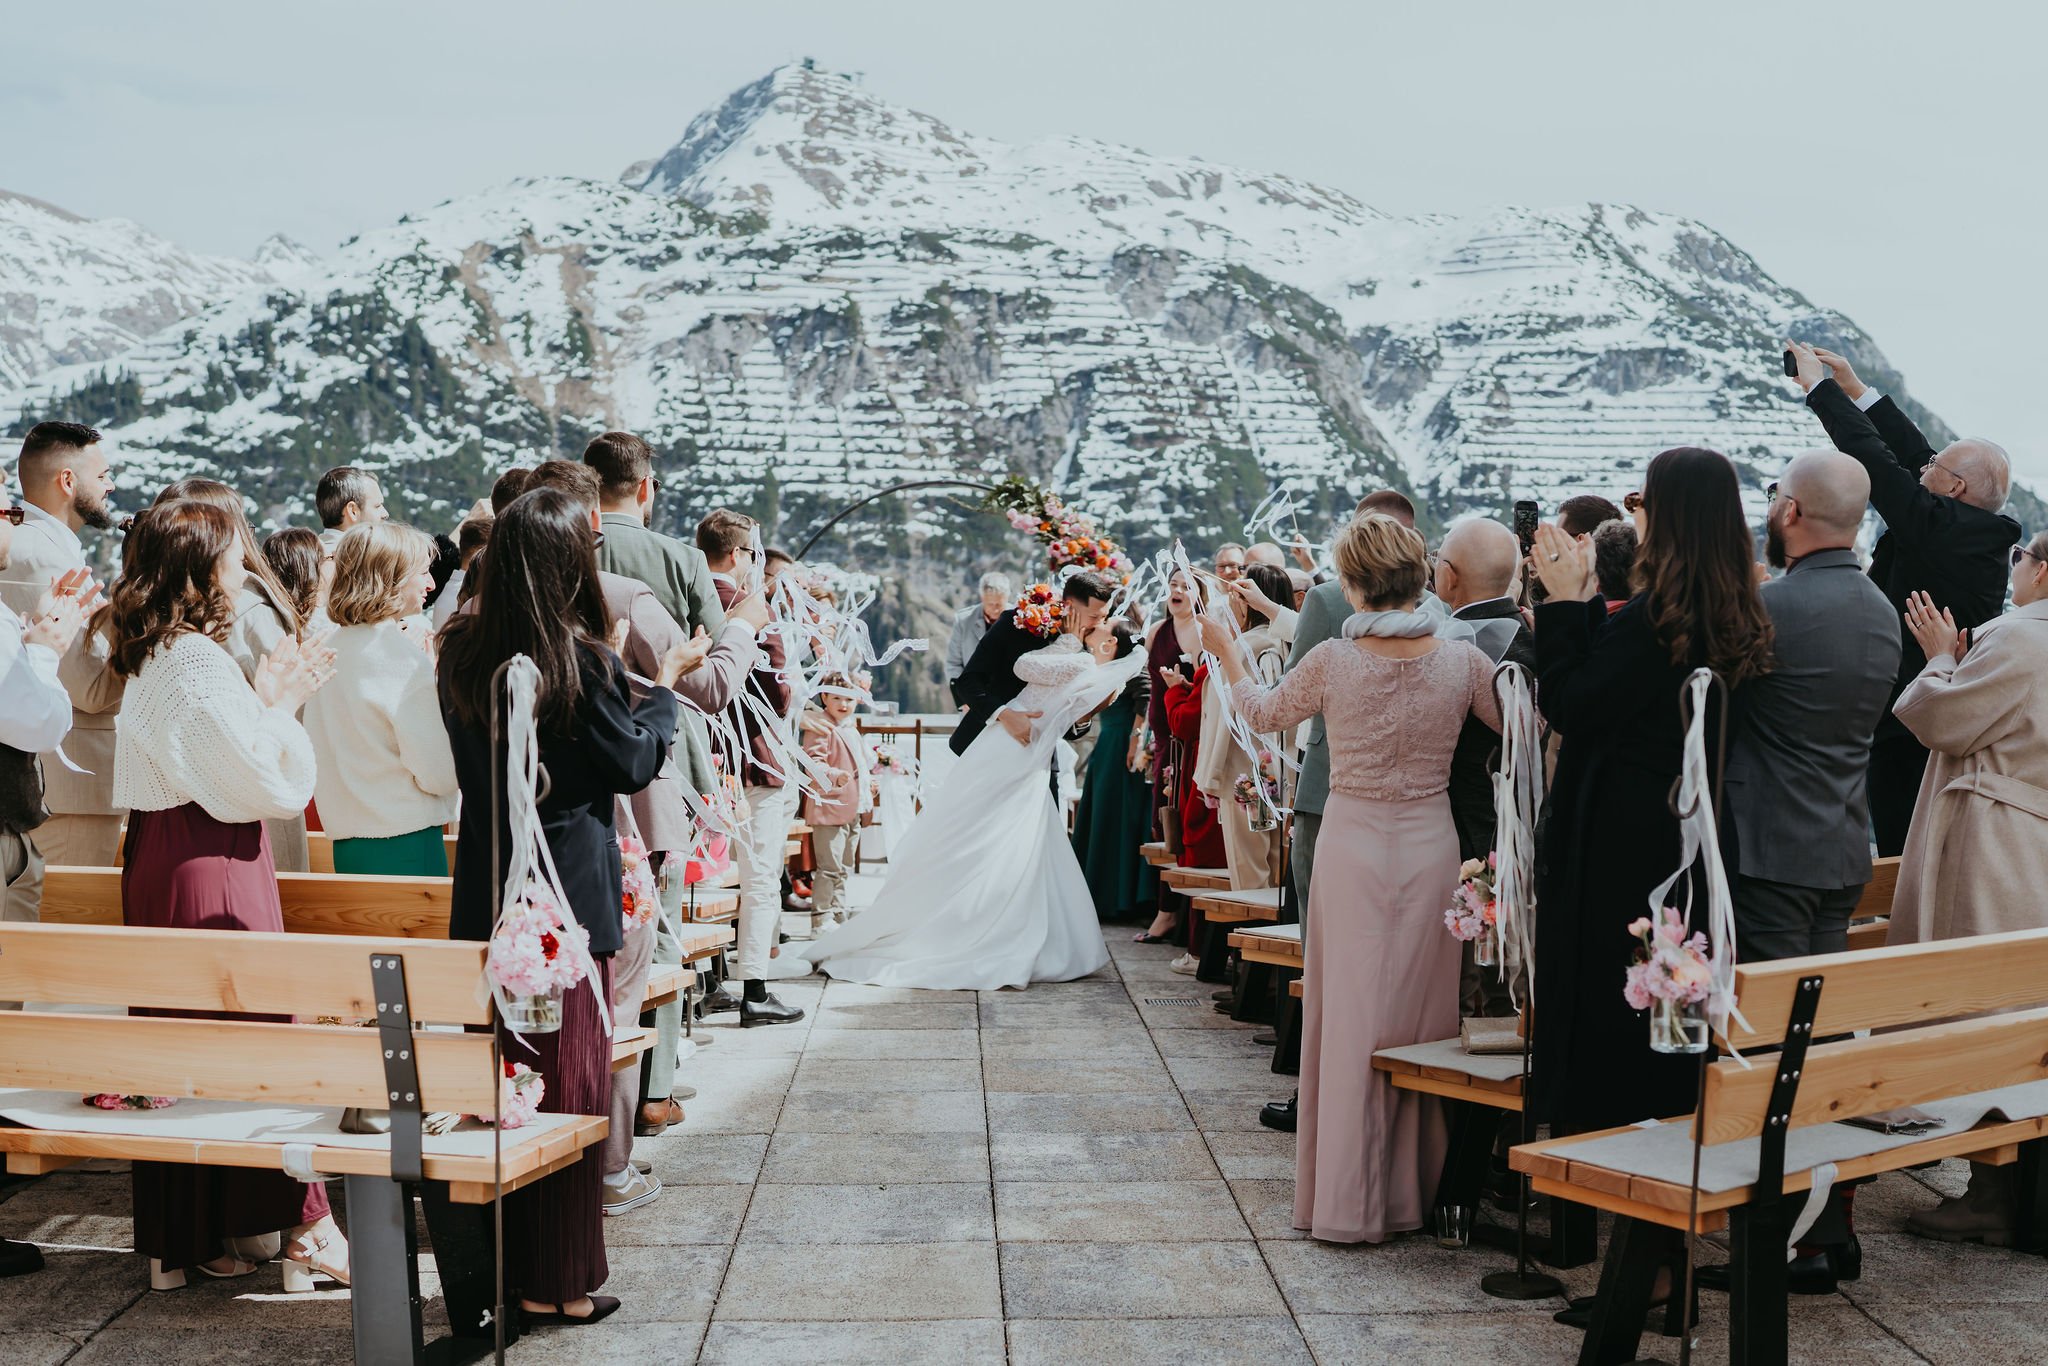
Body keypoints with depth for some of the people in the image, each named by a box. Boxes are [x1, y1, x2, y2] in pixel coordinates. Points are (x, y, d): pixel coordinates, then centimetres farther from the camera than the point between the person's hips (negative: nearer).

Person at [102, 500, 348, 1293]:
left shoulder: (149, 660, 12)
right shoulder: (200, 663, -17)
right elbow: (273, 787, -18)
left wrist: (263, 699, 11)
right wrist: (281, 705, -5)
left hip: (155, 861, 9)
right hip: (214, 867, -9)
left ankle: (174, 1241, 21)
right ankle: (306, 1233, 4)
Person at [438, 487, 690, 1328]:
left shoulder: (460, 652, 2)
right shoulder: (583, 659, -14)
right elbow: (633, 765, -6)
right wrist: (664, 689, 9)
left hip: (486, 895, 5)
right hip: (570, 894, -5)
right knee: (570, 1083, 5)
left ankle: (494, 1266, 25)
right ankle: (557, 1282, 13)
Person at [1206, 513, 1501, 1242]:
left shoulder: (1332, 662, -10)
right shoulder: (1462, 662, -8)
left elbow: (1264, 711, 9)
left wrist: (1225, 651, 26)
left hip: (1352, 846, -1)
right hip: (1430, 847, 1)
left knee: (1350, 1015, 6)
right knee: (1423, 1016, 12)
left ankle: (1347, 1201, 11)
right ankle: (1415, 1188, 22)